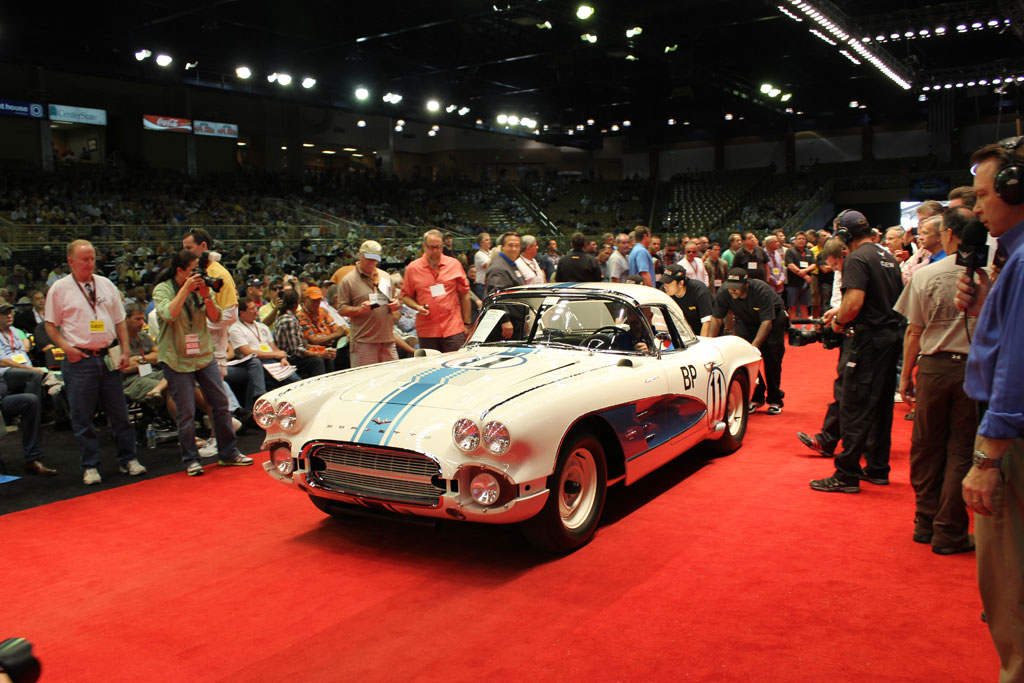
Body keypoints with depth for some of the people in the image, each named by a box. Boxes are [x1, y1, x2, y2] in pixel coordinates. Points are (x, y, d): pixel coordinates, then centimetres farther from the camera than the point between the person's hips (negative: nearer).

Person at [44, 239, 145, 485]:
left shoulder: (106, 285, 10)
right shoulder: (59, 289, 1)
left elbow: (120, 322, 13)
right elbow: (51, 326, 4)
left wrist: (125, 350, 3)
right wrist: (66, 347, -11)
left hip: (108, 357, 3)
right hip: (79, 359, -3)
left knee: (119, 413, 7)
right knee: (82, 417, 3)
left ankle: (128, 459, 18)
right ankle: (90, 467, 13)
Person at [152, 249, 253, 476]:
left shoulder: (201, 287, 6)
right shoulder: (162, 290, -5)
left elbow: (216, 317, 2)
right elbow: (168, 314, -23)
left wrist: (206, 296, -14)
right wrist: (185, 289, -23)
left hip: (204, 354, 5)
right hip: (177, 359, -4)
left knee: (221, 404, 5)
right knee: (186, 413, -1)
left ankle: (228, 453, 18)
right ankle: (191, 460, 13)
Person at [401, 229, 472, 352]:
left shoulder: (454, 264, 6)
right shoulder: (413, 268, 5)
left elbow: (464, 294, 9)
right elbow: (405, 296, 11)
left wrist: (467, 324, 8)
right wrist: (417, 307, -9)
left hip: (453, 328, 0)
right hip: (426, 332, 0)